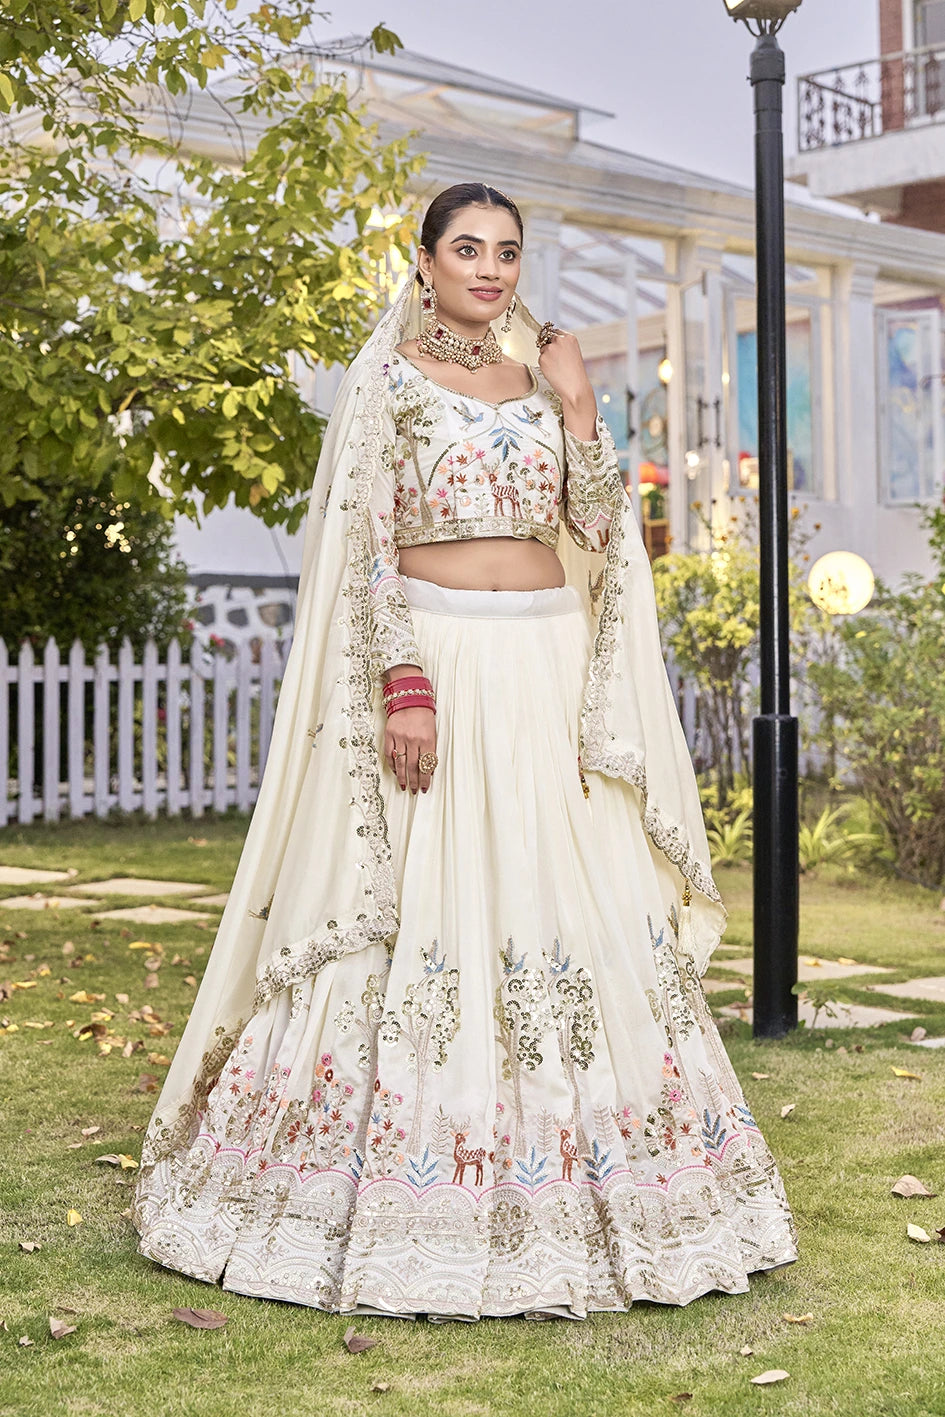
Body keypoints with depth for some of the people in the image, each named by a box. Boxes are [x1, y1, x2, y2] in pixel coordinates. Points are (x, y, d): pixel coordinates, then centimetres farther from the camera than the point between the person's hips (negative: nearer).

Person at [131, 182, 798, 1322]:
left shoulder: (543, 375, 14)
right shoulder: (387, 377, 0)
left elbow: (601, 529, 8)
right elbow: (366, 543, -8)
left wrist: (576, 407, -2)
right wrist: (402, 684, -17)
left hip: (550, 668, 5)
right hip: (437, 658, -5)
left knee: (580, 908, 3)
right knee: (422, 913, -5)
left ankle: (571, 1189, 14)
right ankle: (412, 1210, 5)